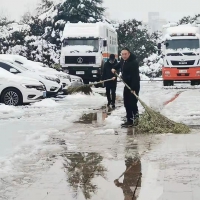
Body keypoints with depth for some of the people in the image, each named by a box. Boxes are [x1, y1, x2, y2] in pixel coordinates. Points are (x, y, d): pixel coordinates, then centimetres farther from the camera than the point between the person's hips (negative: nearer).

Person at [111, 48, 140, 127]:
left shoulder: (134, 62, -21)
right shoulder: (123, 61, 7)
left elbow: (135, 76, -27)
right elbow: (119, 64, 34)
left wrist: (133, 88, -32)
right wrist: (114, 68, 14)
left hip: (134, 85, -9)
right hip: (127, 85, 9)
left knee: (132, 103, -14)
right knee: (126, 103, 9)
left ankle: (136, 116, 6)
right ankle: (130, 120, 15)